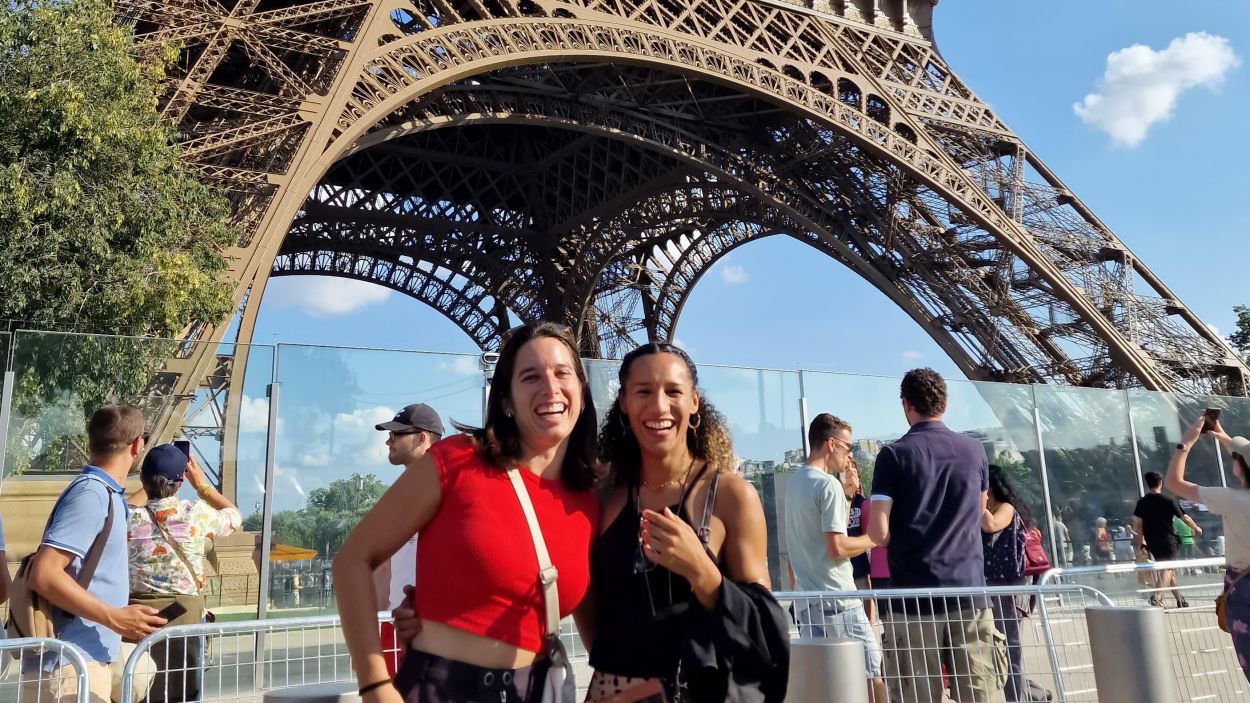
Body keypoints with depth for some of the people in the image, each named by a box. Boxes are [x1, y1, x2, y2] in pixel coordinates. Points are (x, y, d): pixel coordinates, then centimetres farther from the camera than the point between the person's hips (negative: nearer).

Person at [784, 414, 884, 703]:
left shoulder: (794, 482, 13)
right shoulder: (829, 484, -14)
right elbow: (837, 547, -18)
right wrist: (875, 539, -5)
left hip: (807, 600, 9)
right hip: (838, 601, -9)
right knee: (872, 677, -1)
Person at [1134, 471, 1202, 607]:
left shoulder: (1142, 502, 3)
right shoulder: (1168, 501, -6)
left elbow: (1138, 523, 0)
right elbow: (1185, 517, -1)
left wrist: (1140, 541, 8)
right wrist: (1196, 528, 17)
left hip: (1152, 543, 5)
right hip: (1167, 540, -5)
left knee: (1169, 570, 18)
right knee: (1167, 570, -9)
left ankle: (1180, 600, 27)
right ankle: (1157, 595, -31)